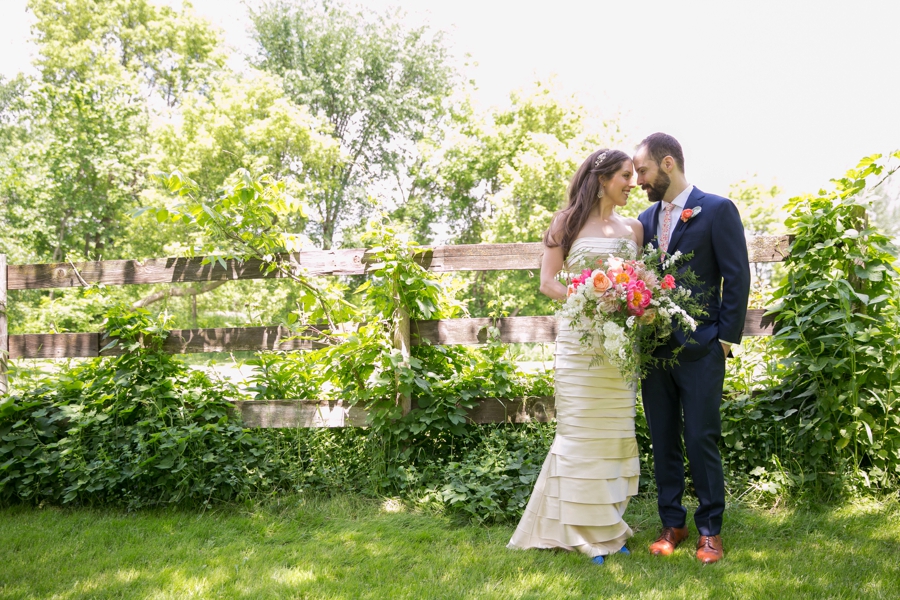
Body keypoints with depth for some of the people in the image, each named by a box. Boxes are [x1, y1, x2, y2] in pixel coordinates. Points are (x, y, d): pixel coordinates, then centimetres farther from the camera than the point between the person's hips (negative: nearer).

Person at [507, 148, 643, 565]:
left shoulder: (633, 227, 14)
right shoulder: (568, 222, 3)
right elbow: (547, 282, -1)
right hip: (579, 336, -4)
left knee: (616, 432, 6)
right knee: (581, 432, -2)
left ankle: (608, 525, 18)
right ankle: (587, 531, 7)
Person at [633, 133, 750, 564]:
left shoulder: (718, 210, -4)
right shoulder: (646, 218, 12)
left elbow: (737, 277, -6)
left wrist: (726, 338, -10)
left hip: (699, 350, -5)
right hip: (654, 348, 5)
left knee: (702, 440, 0)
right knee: (663, 442, 10)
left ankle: (709, 529, 15)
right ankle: (671, 524, 22)